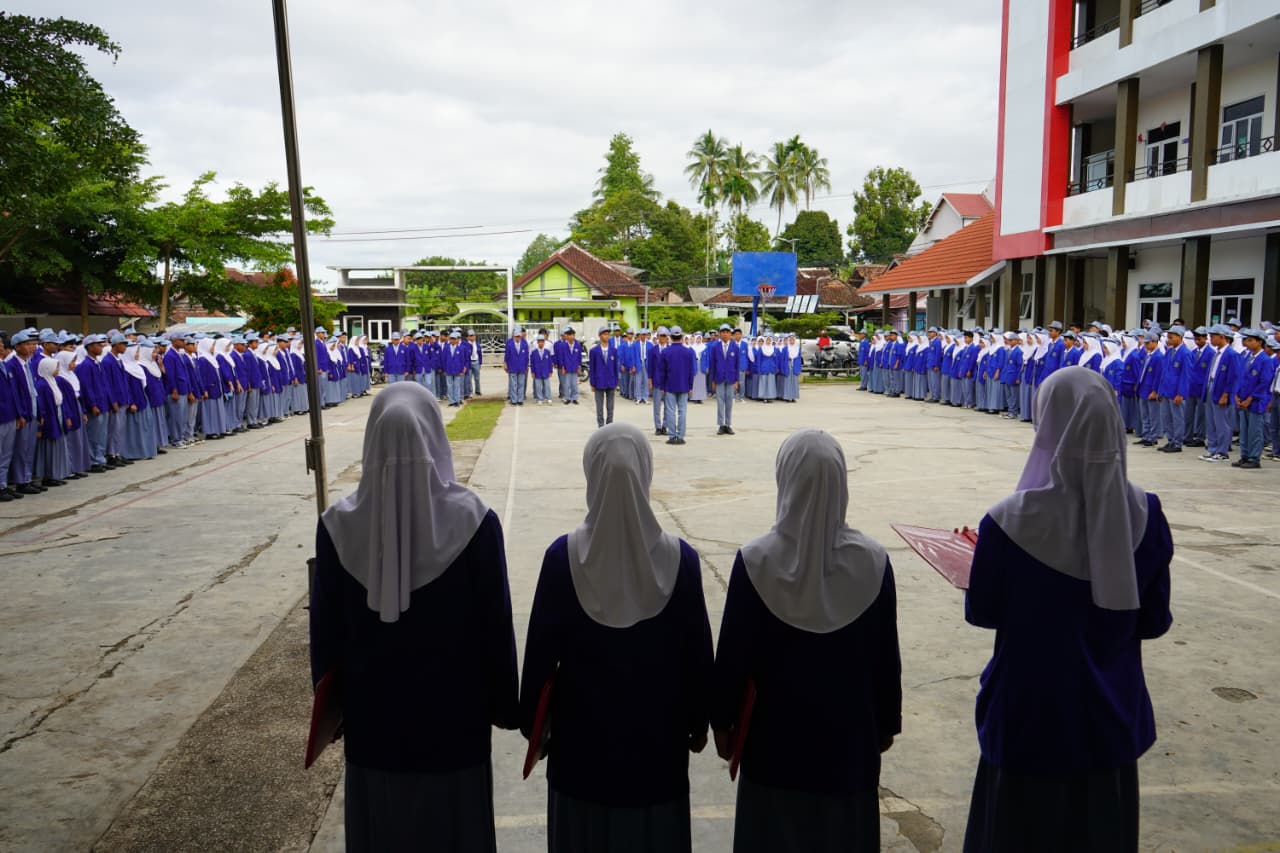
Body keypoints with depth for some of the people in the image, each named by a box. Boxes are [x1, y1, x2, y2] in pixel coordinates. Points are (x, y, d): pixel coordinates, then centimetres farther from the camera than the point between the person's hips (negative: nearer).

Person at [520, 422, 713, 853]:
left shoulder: (563, 557, -17)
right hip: (657, 730, 0)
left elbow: (540, 651, -8)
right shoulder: (679, 559, -15)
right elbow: (698, 653, -7)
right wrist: (698, 722, 9)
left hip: (583, 728, 0)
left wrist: (532, 721, 7)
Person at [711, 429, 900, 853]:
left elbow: (732, 652, -10)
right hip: (849, 731, 1)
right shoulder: (872, 560, -14)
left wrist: (721, 719, 5)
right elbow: (887, 656, -4)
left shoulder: (756, 560, -18)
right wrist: (887, 721, 11)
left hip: (775, 731, -1)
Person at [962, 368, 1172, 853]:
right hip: (1111, 716, 3)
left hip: (1029, 716, -3)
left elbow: (980, 613, -8)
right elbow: (1154, 622, -1)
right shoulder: (1144, 514, -12)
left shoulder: (1011, 521, -23)